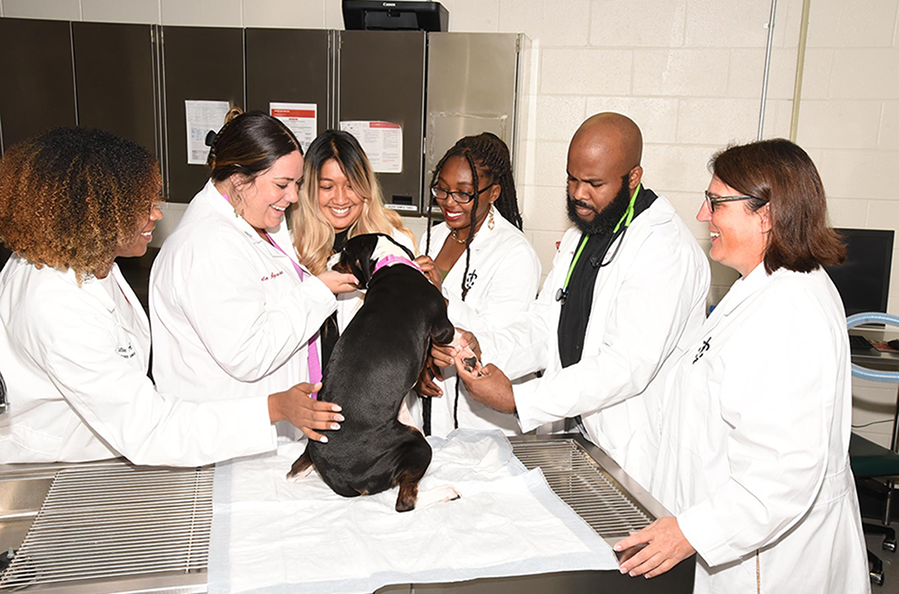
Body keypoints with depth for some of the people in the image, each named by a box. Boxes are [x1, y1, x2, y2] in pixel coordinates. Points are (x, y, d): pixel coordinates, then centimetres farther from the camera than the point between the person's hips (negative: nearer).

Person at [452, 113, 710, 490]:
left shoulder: (667, 250, -19)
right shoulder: (580, 236, 11)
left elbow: (627, 365, -27)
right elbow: (543, 326, 7)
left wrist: (517, 399, -28)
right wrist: (480, 350, -13)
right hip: (576, 438, 7)